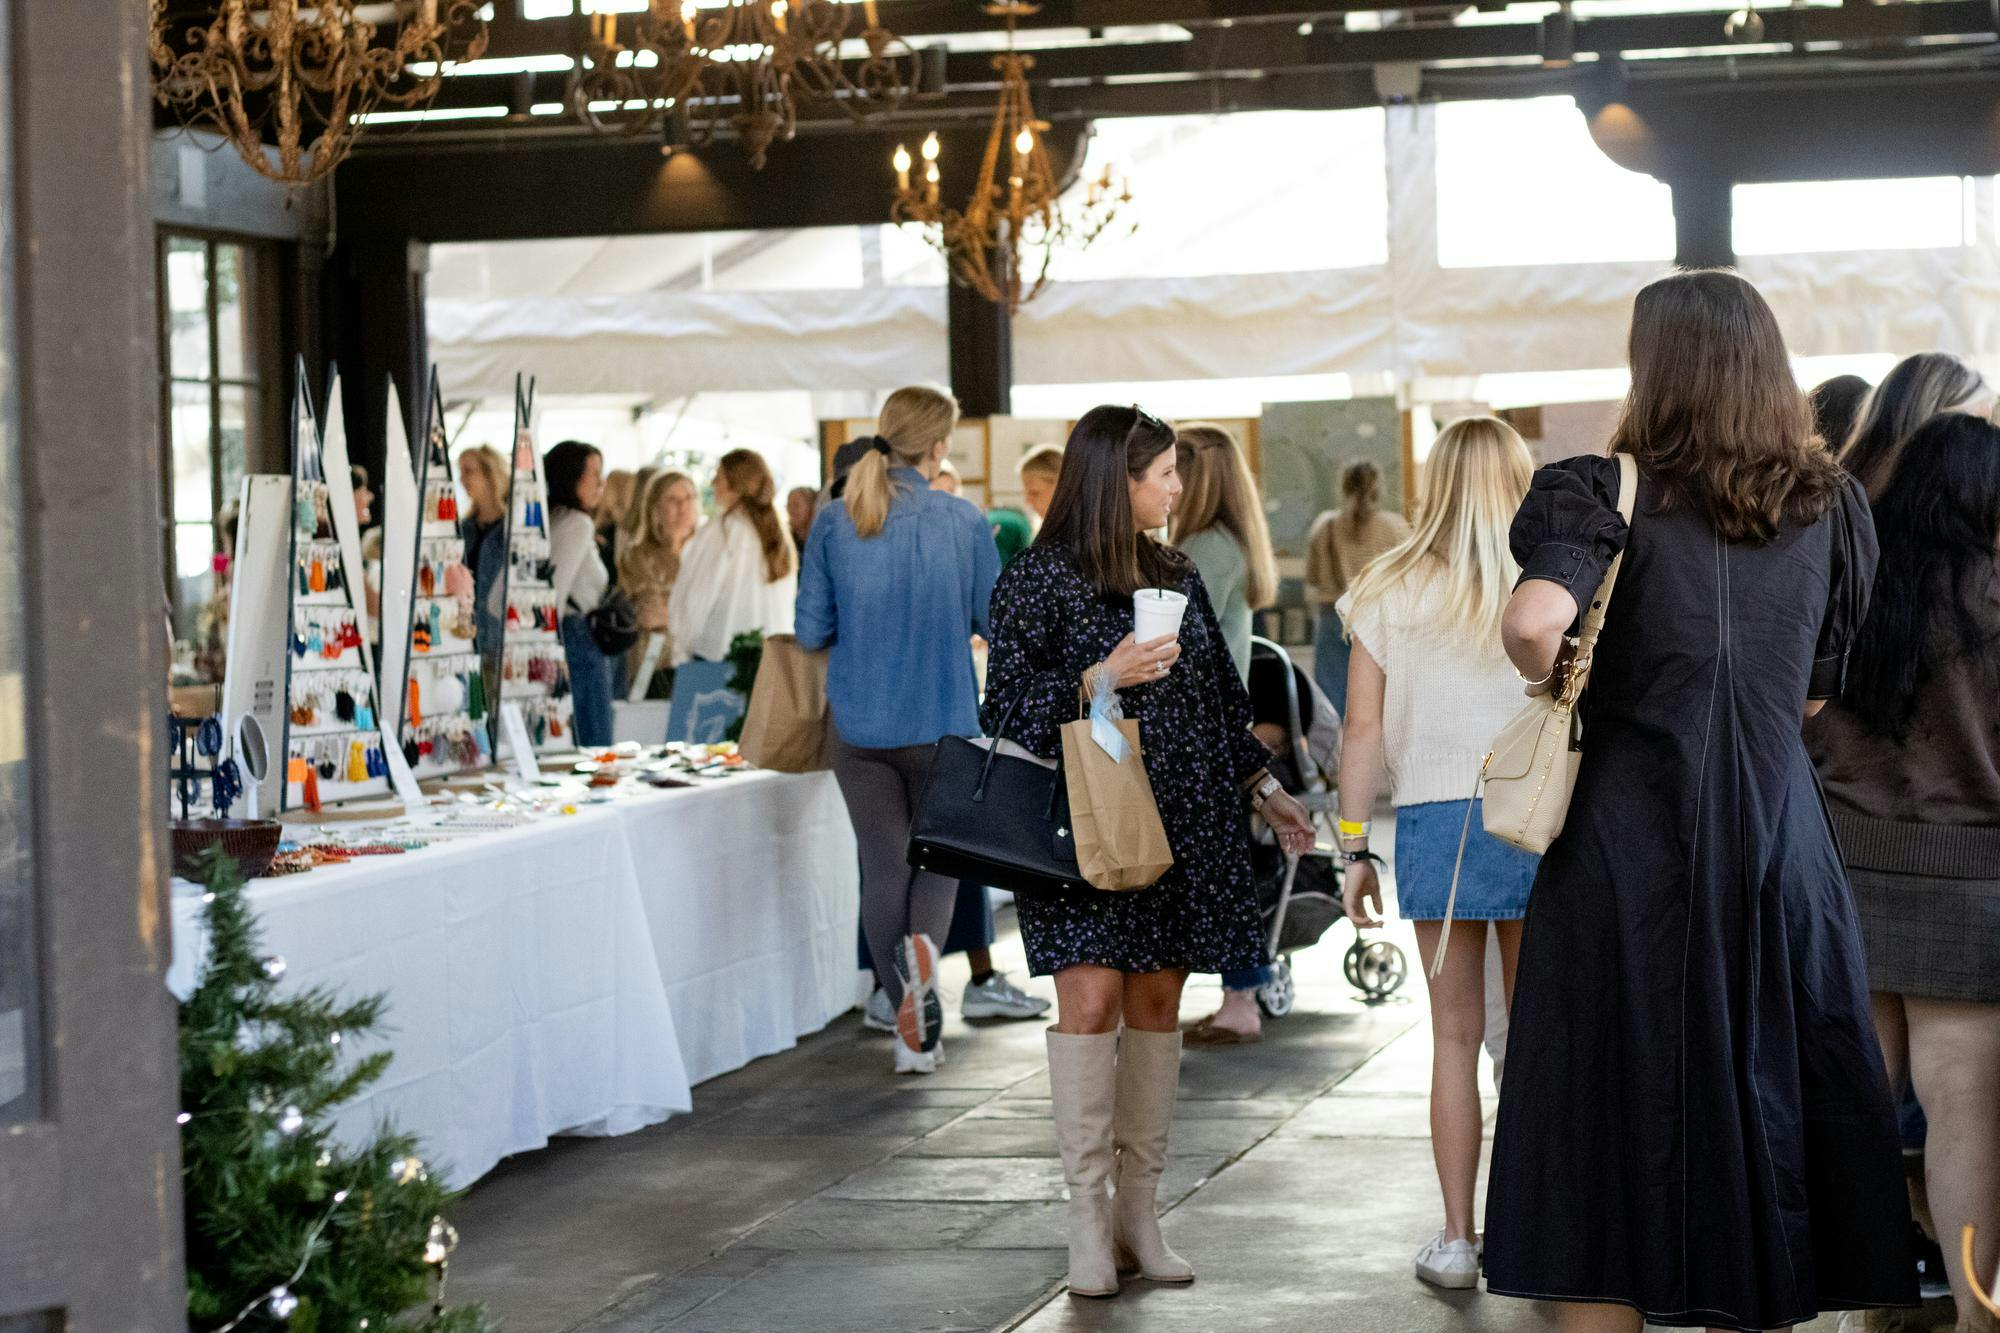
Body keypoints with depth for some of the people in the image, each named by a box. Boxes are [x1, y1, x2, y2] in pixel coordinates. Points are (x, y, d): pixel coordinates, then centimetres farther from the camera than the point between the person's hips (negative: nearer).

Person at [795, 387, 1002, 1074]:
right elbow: (998, 623, -2)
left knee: (884, 865, 9)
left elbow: (811, 630, 0)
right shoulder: (961, 521, -8)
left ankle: (916, 1030, 8)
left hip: (859, 723, 1)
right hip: (942, 721, -1)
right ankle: (925, 940, -16)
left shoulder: (834, 522, -4)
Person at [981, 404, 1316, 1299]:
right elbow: (1007, 709, -7)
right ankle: (1087, 1217, -5)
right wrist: (1100, 679, -19)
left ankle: (1138, 1211, 9)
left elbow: (1220, 698, 22)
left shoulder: (1177, 577, 15)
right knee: (1091, 997, -12)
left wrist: (1265, 790, 22)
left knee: (1157, 1001, 4)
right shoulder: (1038, 581, -4)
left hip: (1180, 824, 6)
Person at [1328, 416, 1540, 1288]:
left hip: (1435, 823, 1)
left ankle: (1456, 1240, 11)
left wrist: (1355, 850, 8)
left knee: (1455, 1035, 9)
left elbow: (1363, 731, 3)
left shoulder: (1389, 592, 4)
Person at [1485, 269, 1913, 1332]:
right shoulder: (1830, 508, 6)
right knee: (1766, 1111, 10)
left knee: (1608, 1124, 4)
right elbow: (1817, 695, 12)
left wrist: (1555, 681, -5)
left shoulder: (1605, 493, -7)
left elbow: (1533, 619, -24)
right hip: (1778, 850, 3)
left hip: (1625, 853, -3)